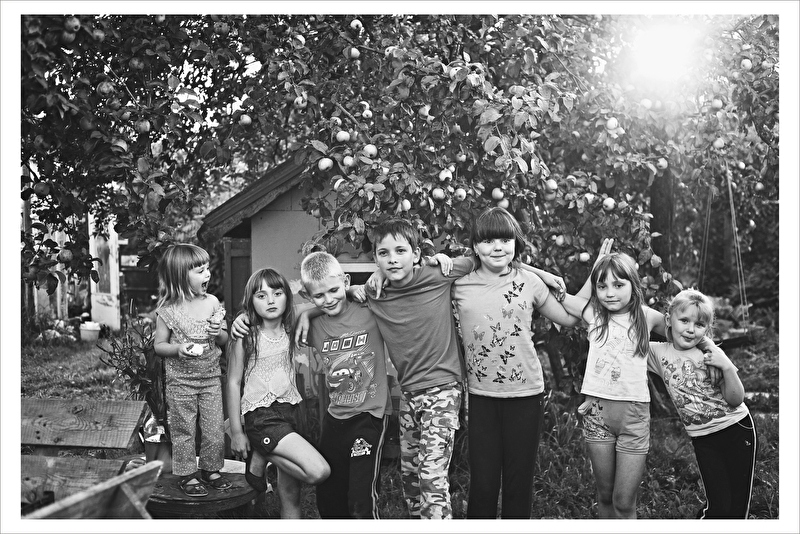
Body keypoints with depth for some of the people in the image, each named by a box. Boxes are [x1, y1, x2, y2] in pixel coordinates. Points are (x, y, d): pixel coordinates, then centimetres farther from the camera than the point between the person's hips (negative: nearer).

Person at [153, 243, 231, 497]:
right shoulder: (168, 310, -10)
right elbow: (159, 345, -3)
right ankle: (188, 474, 21)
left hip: (211, 378, 3)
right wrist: (178, 349, -21)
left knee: (215, 428, 7)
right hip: (180, 380, -3)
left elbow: (224, 340, 8)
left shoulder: (212, 302, -1)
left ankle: (211, 469, 25)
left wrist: (219, 333, -15)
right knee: (184, 430, 7)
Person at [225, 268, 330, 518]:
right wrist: (236, 431, -4)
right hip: (261, 415, -5)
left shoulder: (291, 330, 4)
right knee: (319, 471, -21)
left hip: (290, 411, 5)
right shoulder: (245, 336, -8)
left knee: (291, 497, 6)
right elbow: (233, 383, -4)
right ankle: (259, 460, -1)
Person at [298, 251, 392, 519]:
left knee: (361, 502, -11)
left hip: (370, 415, -5)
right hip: (334, 417, 5)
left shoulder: (370, 313, -11)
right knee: (327, 499, 16)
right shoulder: (314, 326, 0)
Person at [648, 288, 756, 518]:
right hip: (703, 439, 0)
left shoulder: (711, 355, -7)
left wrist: (727, 367, -22)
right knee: (718, 505, -5)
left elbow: (736, 400, -8)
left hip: (738, 429, 0)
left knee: (738, 505, 2)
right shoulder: (659, 353, -4)